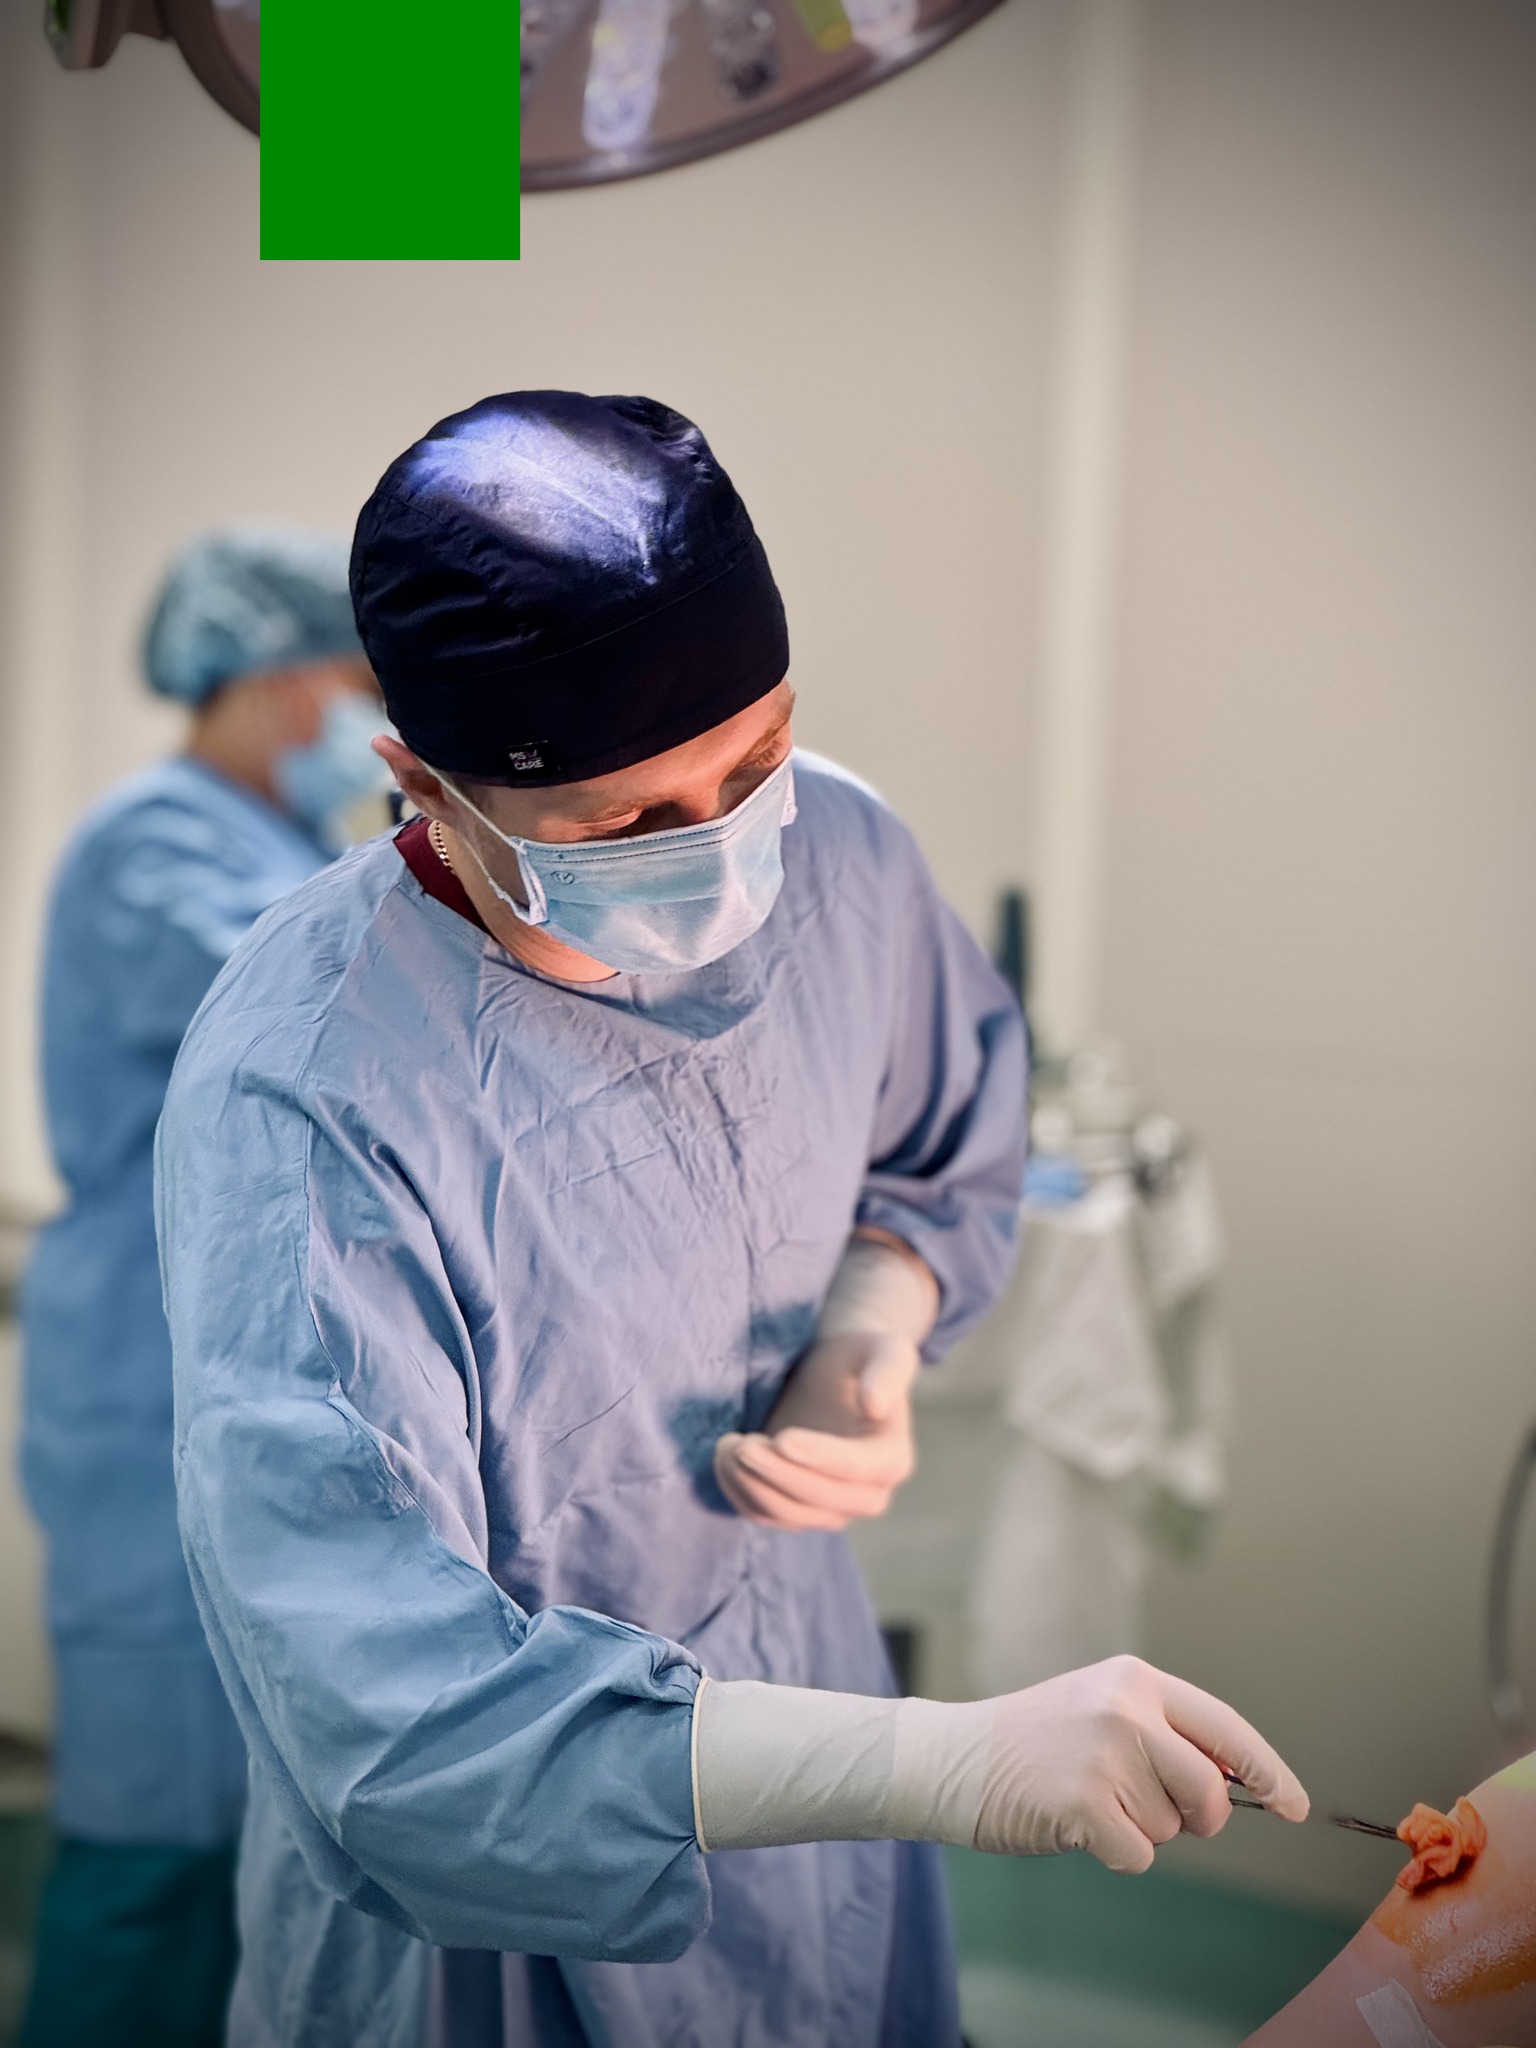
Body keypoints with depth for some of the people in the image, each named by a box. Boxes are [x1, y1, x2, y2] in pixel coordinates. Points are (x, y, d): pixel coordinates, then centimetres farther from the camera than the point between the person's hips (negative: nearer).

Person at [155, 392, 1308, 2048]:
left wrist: (871, 1336, -15)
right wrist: (958, 1760, -46)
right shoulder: (298, 1101, -34)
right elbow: (375, 1713, -39)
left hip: (793, 1653, 6)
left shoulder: (838, 857, -14)